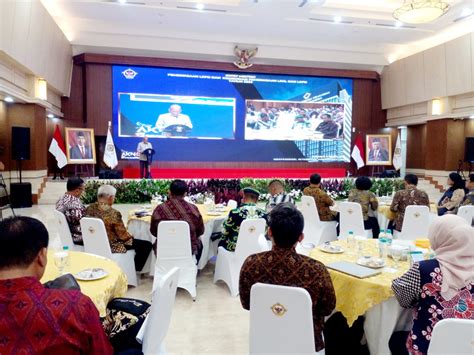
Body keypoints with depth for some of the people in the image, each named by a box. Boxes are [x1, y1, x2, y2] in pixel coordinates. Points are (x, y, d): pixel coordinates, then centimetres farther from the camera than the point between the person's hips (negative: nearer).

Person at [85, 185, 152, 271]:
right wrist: (131, 236, 4)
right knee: (147, 245, 2)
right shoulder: (113, 213, -26)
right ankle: (135, 270, 21)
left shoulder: (90, 208, -6)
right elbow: (123, 235, -18)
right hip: (111, 246, -9)